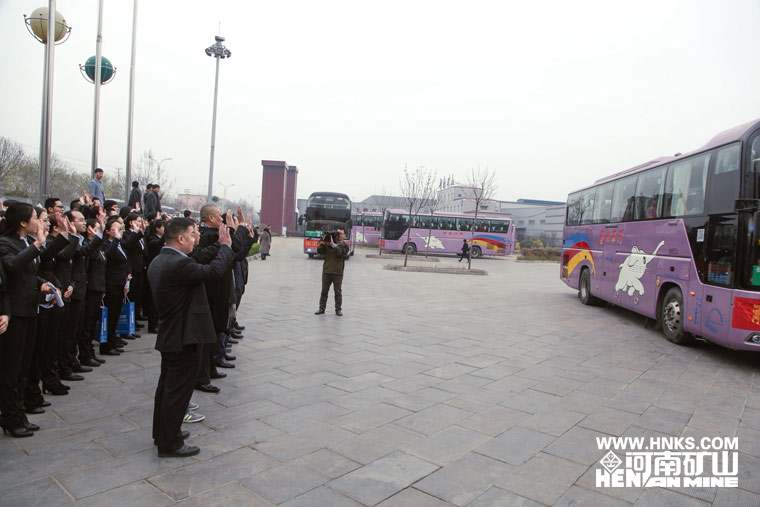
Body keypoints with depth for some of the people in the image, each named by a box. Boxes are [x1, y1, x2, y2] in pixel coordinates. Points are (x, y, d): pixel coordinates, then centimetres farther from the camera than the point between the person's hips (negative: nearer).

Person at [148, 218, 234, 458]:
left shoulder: (158, 262, 6)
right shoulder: (180, 264, -26)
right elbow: (214, 270, -21)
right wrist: (226, 246, -7)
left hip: (168, 336, 10)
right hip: (184, 338, -10)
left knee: (167, 387, 22)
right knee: (178, 391, 2)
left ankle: (162, 433, 37)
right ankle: (170, 444, 14)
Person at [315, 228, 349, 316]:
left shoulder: (344, 246, 1)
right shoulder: (328, 243, 9)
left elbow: (341, 253, -19)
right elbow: (319, 251, 1)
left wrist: (333, 244, -21)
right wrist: (323, 241, -11)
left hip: (337, 273, -2)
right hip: (326, 271, 3)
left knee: (338, 292, 4)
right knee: (324, 291, 8)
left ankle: (338, 309, 12)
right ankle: (321, 308, 16)